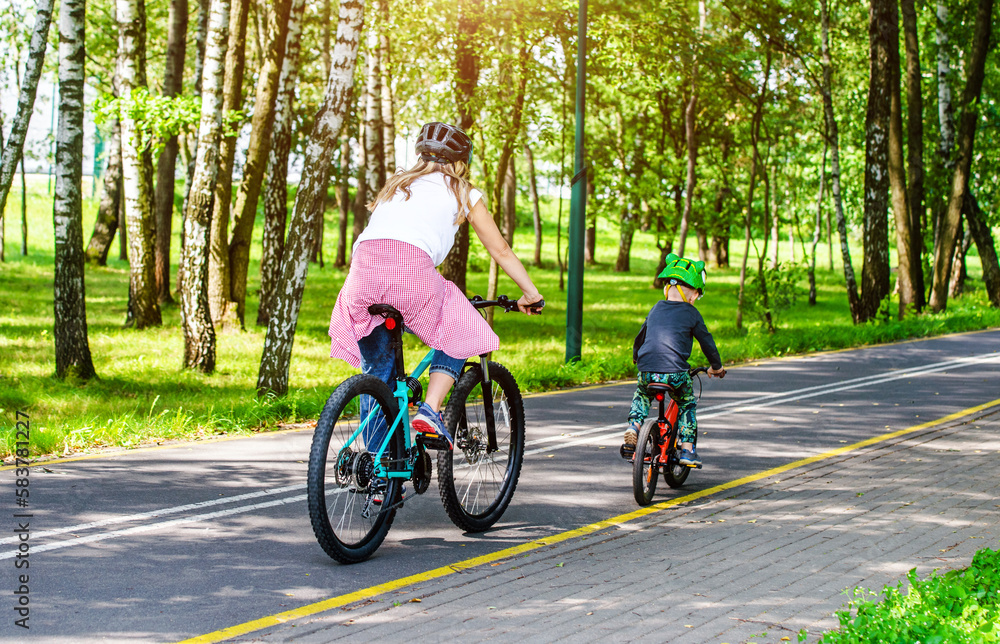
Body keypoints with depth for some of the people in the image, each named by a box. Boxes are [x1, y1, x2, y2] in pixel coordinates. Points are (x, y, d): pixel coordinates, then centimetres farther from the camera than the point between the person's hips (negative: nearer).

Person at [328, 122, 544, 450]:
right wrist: (530, 293, 36)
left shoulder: (398, 183, 33)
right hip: (411, 270, -4)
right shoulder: (464, 194, 22)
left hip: (363, 267, 4)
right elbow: (501, 250, 26)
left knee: (376, 371, 16)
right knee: (454, 337, 23)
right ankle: (430, 410, 3)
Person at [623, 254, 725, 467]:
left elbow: (640, 336, 30)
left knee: (641, 395, 33)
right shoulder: (691, 314, 7)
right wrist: (717, 367, 31)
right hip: (676, 373, -3)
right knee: (687, 404, 22)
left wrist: (636, 358, 49)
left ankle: (633, 427, 12)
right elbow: (706, 341, 14)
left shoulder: (657, 308, 18)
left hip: (647, 370, 3)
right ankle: (687, 449, 14)